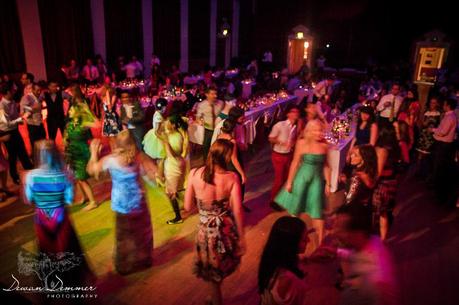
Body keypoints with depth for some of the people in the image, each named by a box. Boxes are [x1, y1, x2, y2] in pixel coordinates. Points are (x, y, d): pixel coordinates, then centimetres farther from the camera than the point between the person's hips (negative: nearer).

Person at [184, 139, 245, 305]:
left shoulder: (194, 174, -15)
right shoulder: (232, 178, -17)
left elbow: (188, 207, -7)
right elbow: (237, 211, -15)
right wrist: (241, 237, -2)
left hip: (207, 231, 1)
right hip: (227, 230, 0)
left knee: (212, 274, 25)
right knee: (220, 271, 31)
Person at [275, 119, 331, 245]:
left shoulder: (324, 146, -6)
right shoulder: (302, 143, -11)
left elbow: (326, 166, 2)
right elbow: (295, 163, -7)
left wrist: (328, 183, 2)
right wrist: (289, 181, -4)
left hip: (317, 180, 1)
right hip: (302, 177, -1)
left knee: (317, 211, 3)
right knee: (295, 208, 15)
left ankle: (320, 242, 15)